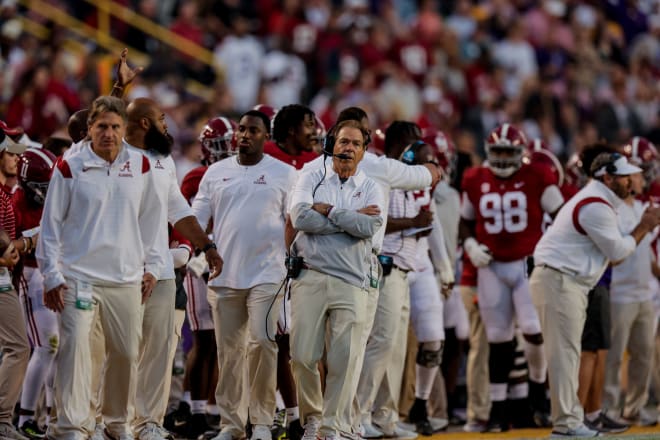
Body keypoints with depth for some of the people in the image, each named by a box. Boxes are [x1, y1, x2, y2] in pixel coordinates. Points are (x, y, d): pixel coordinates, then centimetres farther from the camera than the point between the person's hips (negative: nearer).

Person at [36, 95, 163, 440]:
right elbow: (51, 224, 1)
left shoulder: (140, 167, 8)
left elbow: (149, 219, 16)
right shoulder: (70, 168, -2)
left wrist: (151, 266, 12)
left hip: (126, 278, 4)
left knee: (126, 353, 8)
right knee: (75, 346, -13)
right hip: (78, 277, -3)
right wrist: (51, 276, -4)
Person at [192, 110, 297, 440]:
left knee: (261, 343, -13)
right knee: (229, 351, 5)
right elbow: (197, 218, 9)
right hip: (224, 276, 3)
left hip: (266, 274, -3)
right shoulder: (216, 172, 10)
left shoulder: (284, 174, 3)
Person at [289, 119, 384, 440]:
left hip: (351, 282, 0)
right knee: (303, 356, -3)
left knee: (345, 359, -4)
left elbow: (370, 227, -8)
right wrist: (353, 218, -6)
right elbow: (301, 218, -9)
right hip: (310, 277, 0)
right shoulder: (312, 179, 10)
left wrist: (328, 211, -5)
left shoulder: (370, 189, 12)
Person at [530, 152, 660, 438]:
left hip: (571, 284, 11)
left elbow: (612, 251, 20)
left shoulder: (597, 202, 20)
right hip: (559, 282, -11)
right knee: (564, 352, -11)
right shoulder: (596, 206, -15)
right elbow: (618, 251, -13)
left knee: (568, 353, 12)